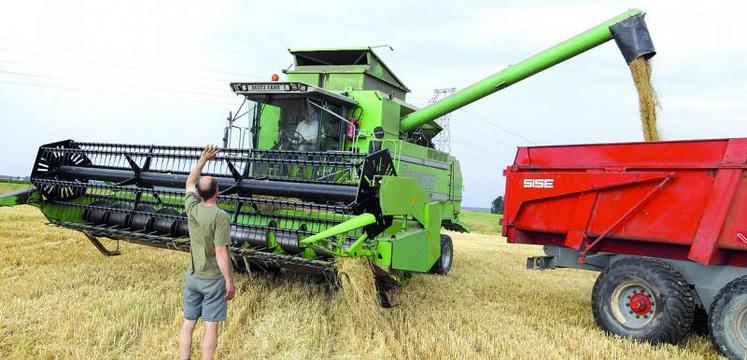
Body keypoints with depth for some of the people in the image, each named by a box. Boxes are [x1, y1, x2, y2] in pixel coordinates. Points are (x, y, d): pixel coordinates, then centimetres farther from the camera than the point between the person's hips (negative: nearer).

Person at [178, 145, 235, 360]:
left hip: (192, 276, 6)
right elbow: (221, 252, -21)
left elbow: (190, 183, 17)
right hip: (213, 279, -5)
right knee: (211, 325, 3)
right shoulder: (220, 216, -20)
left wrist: (203, 159, 20)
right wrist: (229, 281, -13)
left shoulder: (192, 208, -3)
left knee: (188, 322, 14)